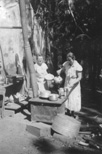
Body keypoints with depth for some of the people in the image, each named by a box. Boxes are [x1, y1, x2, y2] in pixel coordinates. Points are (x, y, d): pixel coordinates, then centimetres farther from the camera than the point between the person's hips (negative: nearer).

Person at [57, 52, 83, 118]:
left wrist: (73, 83, -31)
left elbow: (79, 77, -19)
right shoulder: (66, 64, -7)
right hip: (67, 84, 5)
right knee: (66, 97, 11)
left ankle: (72, 113, 20)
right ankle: (68, 112, 27)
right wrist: (59, 71, -11)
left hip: (74, 85, -5)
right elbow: (63, 68, 13)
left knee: (73, 99, 3)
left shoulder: (78, 66, -21)